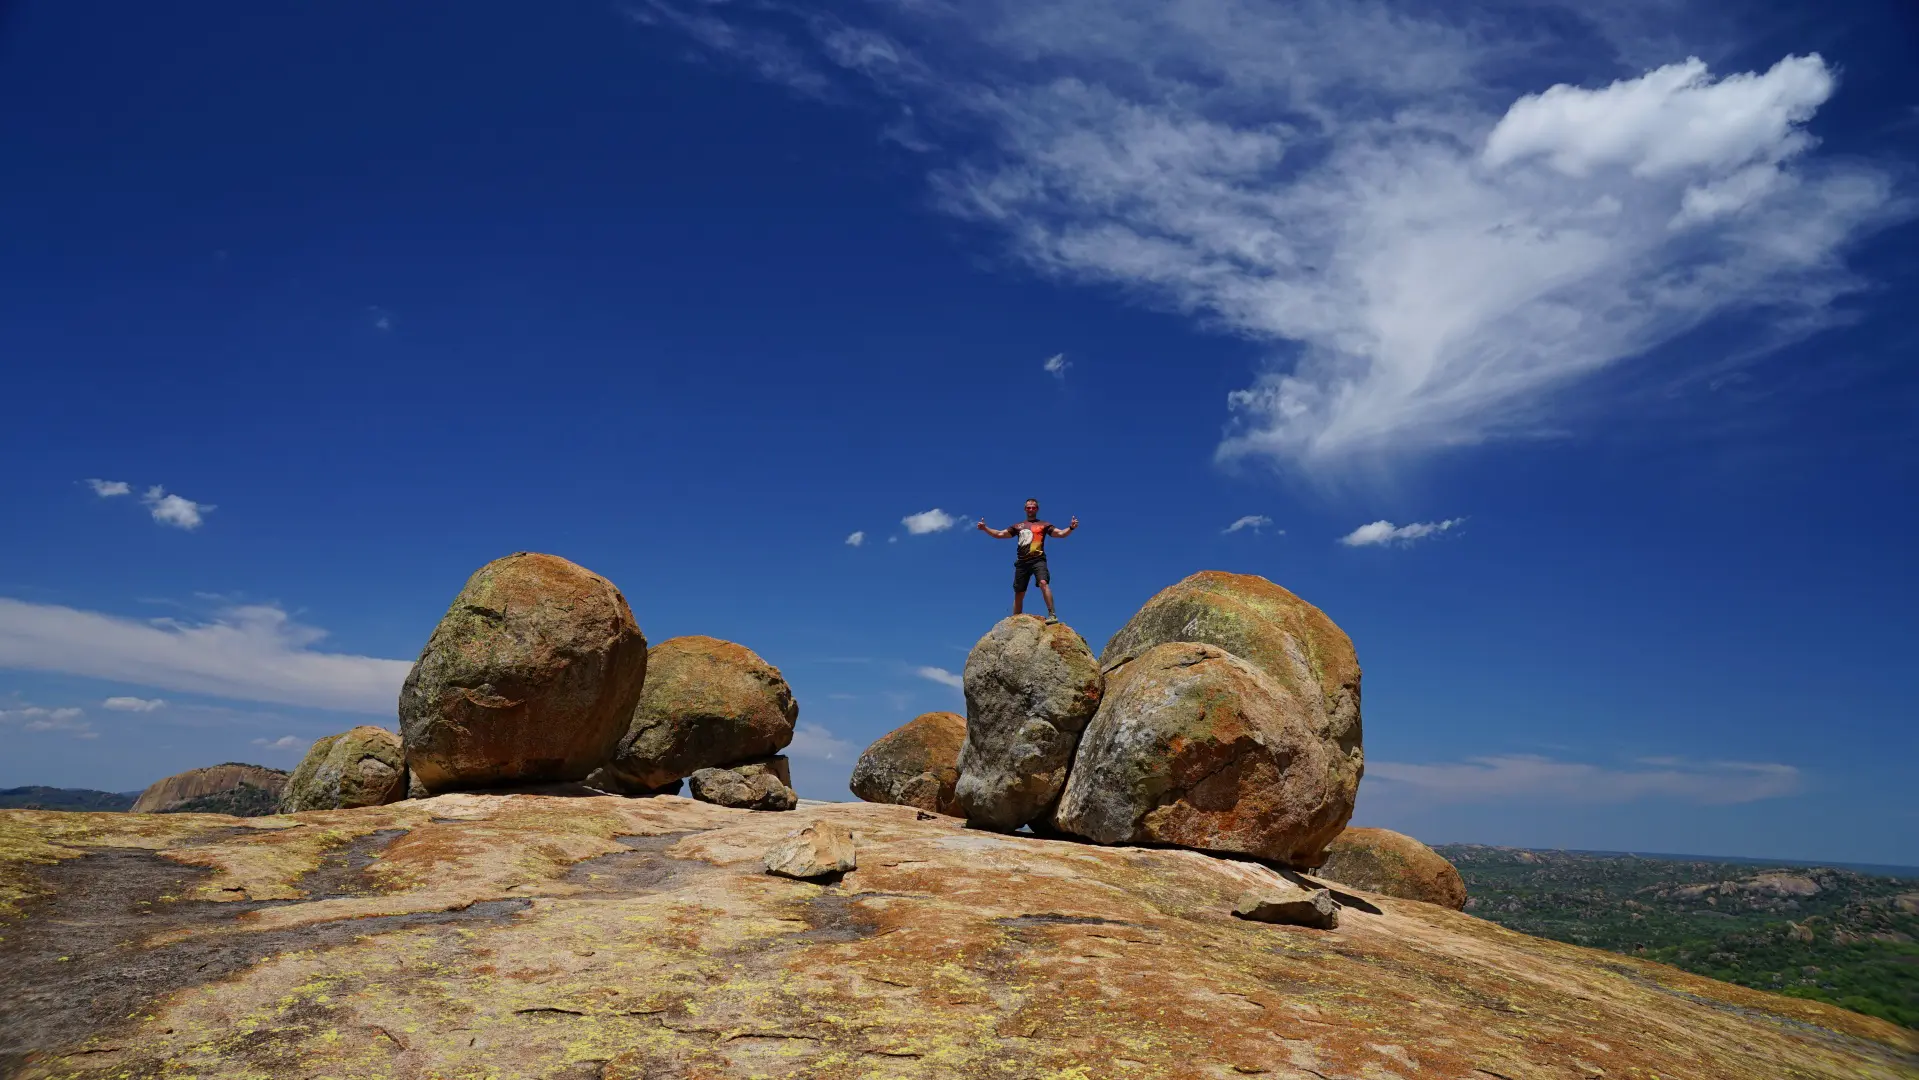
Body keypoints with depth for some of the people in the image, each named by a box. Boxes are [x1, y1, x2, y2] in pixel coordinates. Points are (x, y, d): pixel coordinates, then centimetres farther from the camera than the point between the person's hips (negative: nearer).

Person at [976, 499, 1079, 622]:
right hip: (1022, 562, 4)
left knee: (1043, 583, -28)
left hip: (1038, 560, -4)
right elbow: (999, 534, 18)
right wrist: (984, 528, 5)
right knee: (1018, 594, 7)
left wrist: (1071, 527, -18)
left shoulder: (1044, 525, 12)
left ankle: (1052, 615, -33)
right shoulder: (1018, 526, 20)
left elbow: (1061, 533, 1)